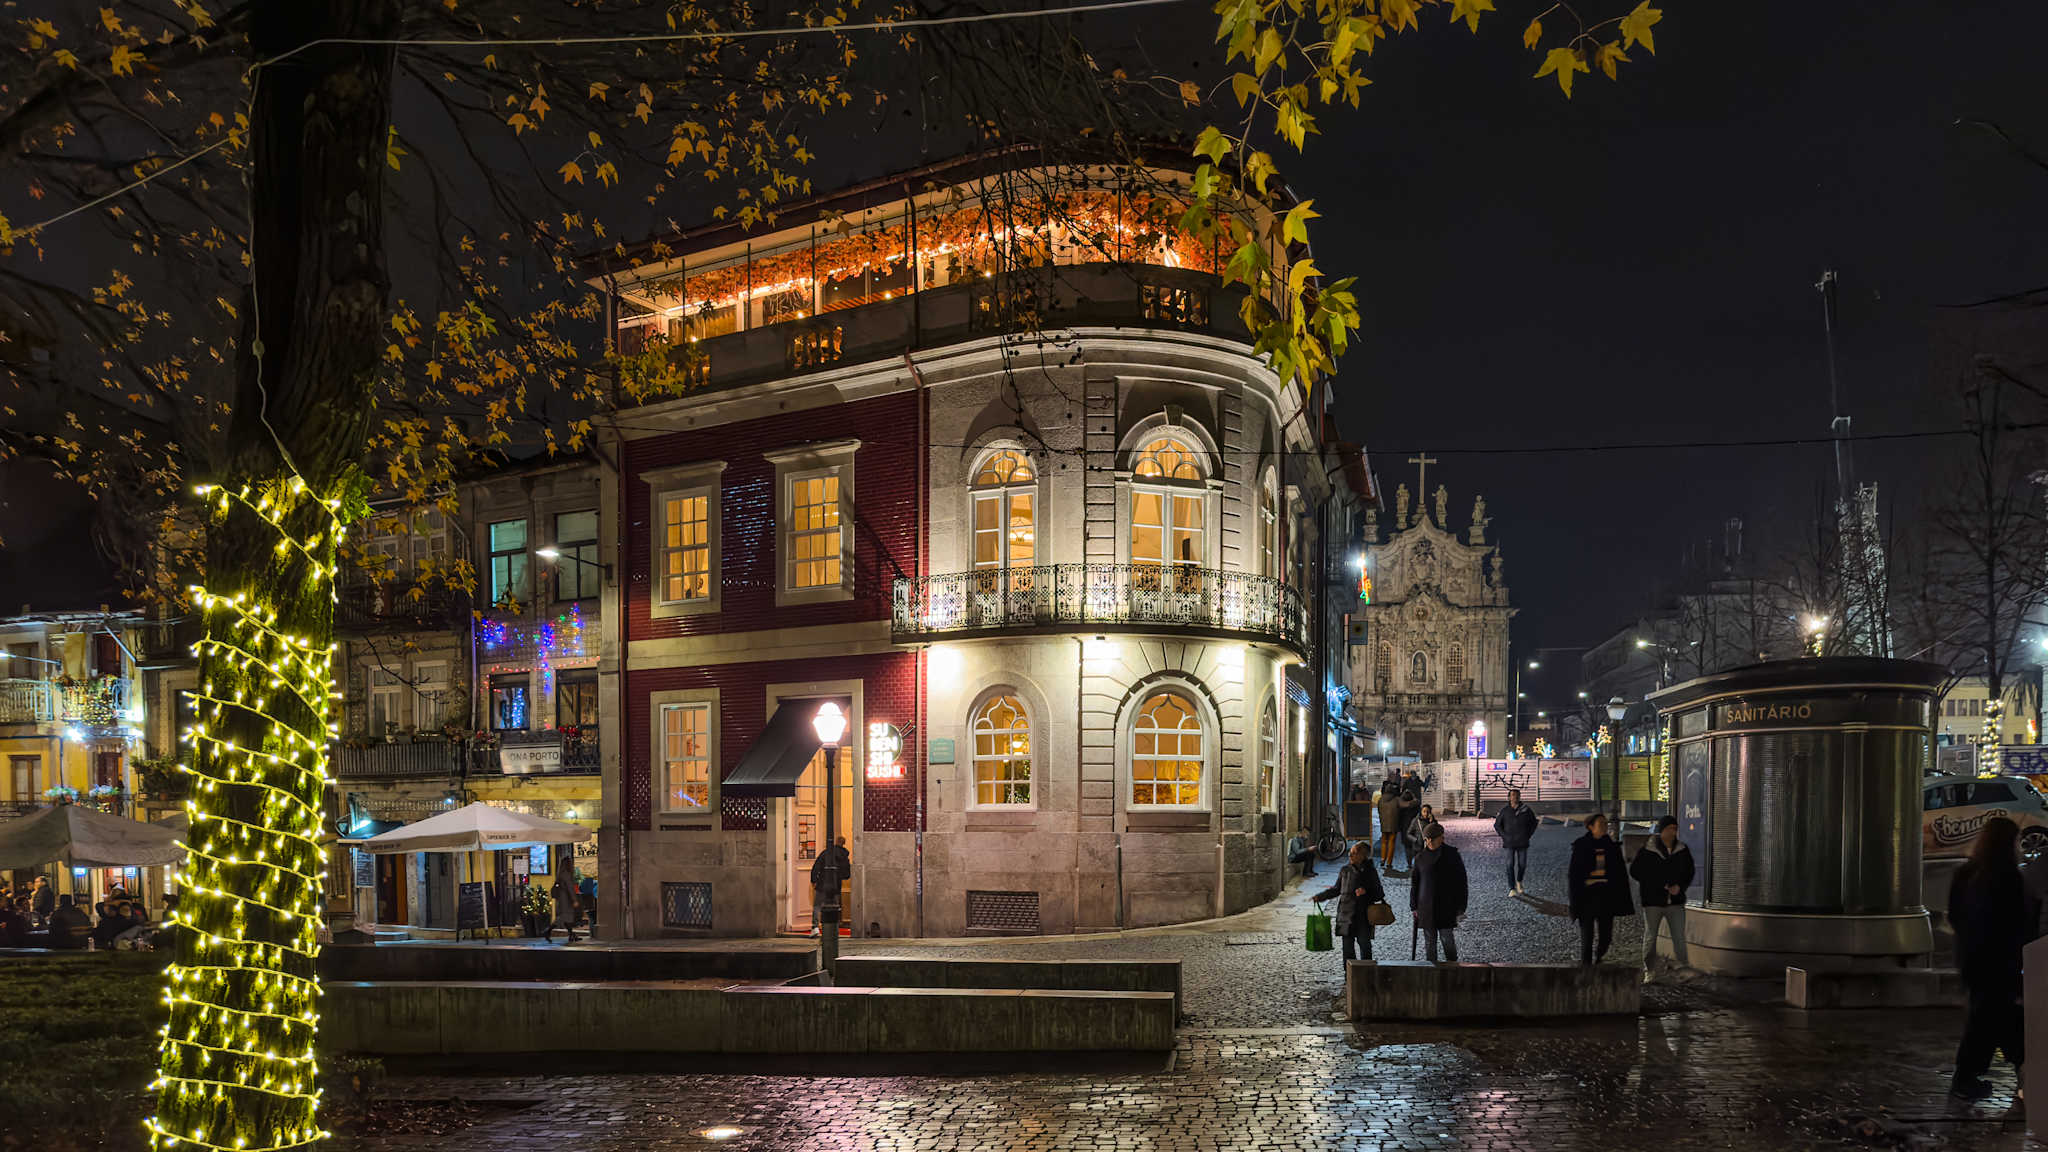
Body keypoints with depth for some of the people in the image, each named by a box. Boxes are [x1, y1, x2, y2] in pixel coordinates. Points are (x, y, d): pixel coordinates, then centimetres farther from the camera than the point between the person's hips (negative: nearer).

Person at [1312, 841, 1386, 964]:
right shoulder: (1345, 870, 6)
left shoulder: (1371, 872, 1)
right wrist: (1320, 896, 11)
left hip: (1364, 918, -2)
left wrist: (1366, 892, -12)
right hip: (1346, 916, 2)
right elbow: (1336, 889, 19)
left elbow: (1379, 894, 5)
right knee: (1348, 947, 3)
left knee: (1365, 946, -4)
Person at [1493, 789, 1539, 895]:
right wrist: (1504, 836, -1)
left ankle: (1519, 881, 33)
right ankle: (1512, 888, -3)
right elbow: (1497, 824, 8)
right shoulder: (1504, 810, -2)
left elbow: (1533, 823, 14)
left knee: (1522, 864, 3)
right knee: (1510, 865, -7)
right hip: (1509, 843, -1)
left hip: (1522, 843, 1)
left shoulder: (1526, 809, 0)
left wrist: (1528, 835, 6)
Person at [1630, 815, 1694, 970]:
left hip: (1675, 901, 2)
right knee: (1650, 936, 6)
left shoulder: (1682, 850, 5)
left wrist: (1680, 886, -7)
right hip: (1652, 901, -2)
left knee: (1679, 937, -1)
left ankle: (1683, 965, 7)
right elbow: (1634, 871, -2)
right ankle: (1648, 968, 15)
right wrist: (1658, 884, -10)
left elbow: (1689, 872, 13)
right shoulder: (1646, 850, -6)